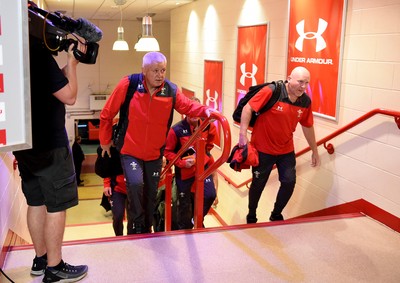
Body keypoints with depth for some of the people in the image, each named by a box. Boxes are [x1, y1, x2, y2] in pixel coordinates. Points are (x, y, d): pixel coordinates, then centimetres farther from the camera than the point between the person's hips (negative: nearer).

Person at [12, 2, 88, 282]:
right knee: (57, 206, 1)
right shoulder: (36, 49, -19)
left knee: (36, 202, 16)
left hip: (25, 142, 9)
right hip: (49, 144, -9)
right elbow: (69, 95, -14)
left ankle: (41, 259, 29)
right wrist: (72, 61, -6)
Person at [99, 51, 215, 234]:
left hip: (155, 154, 3)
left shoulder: (171, 91, -10)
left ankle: (147, 229, 37)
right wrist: (105, 141, 2)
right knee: (135, 184, -24)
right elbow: (107, 114, -7)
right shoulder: (128, 85, -16)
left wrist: (205, 111, -26)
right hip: (130, 151, -3)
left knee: (151, 193, 13)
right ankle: (137, 224, 2)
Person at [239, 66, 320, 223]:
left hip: (286, 150, 4)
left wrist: (315, 151, 15)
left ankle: (276, 215, 26)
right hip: (263, 148, -4)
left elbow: (308, 127, 8)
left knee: (289, 182, -1)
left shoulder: (305, 101, -5)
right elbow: (248, 108, -18)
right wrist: (243, 134, -23)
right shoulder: (271, 92, -22)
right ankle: (251, 216, 34)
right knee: (258, 184, 9)